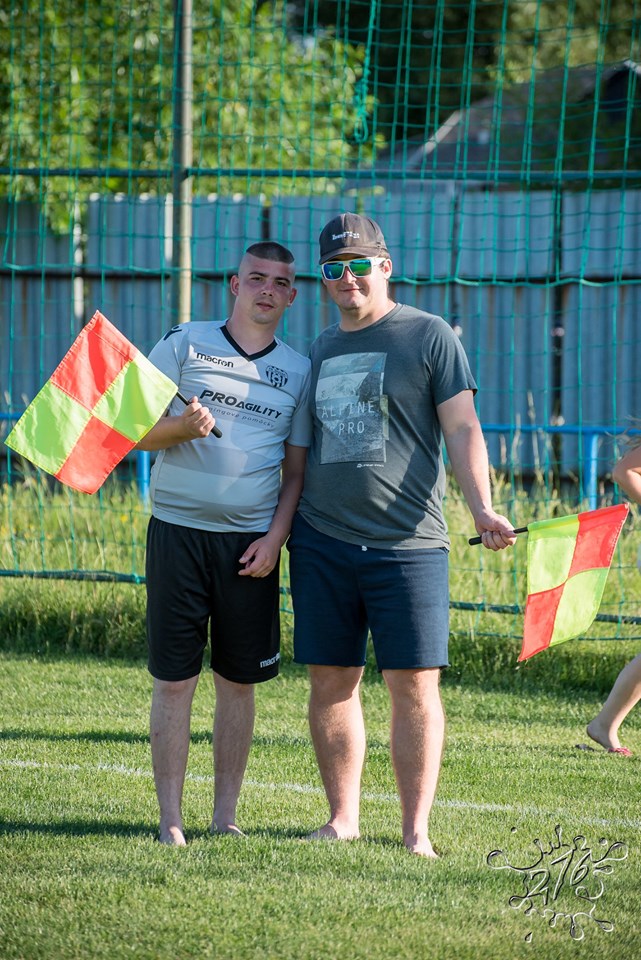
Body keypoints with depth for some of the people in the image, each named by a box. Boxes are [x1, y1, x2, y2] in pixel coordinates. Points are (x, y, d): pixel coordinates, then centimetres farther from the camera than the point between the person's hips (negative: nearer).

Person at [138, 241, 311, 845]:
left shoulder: (298, 372, 10)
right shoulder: (183, 345, 3)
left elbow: (297, 469, 10)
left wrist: (275, 537, -3)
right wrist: (181, 427, -18)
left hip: (251, 540, 2)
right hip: (179, 529, -2)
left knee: (239, 681, 4)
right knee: (173, 679, -3)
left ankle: (226, 818, 13)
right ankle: (170, 820, 3)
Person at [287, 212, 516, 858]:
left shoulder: (429, 336, 2)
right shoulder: (320, 350, 16)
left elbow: (462, 429, -3)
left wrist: (482, 508, -16)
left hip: (406, 542, -4)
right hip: (321, 541, 5)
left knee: (414, 684, -5)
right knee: (330, 682, 5)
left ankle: (416, 830, 0)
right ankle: (342, 818, 14)